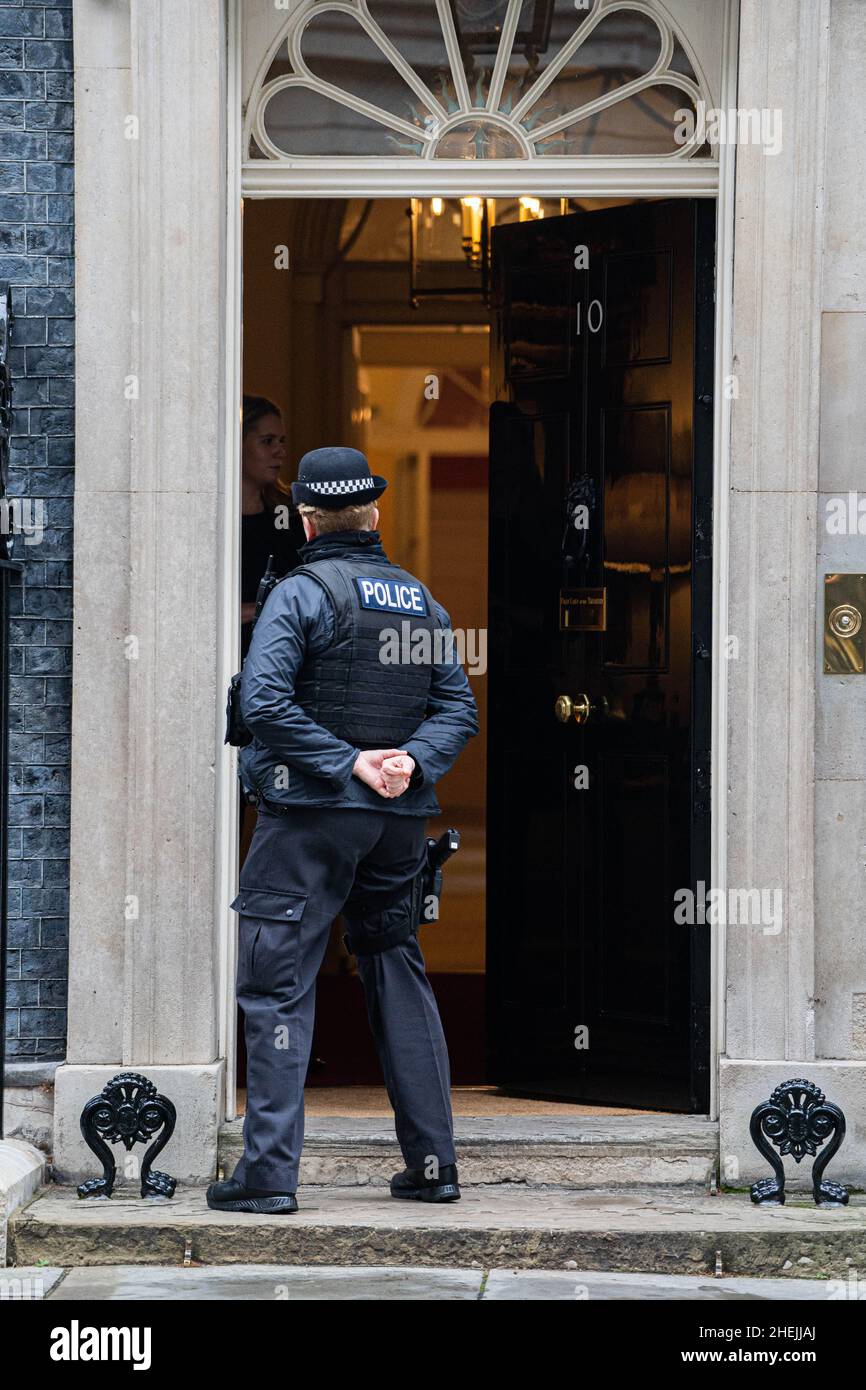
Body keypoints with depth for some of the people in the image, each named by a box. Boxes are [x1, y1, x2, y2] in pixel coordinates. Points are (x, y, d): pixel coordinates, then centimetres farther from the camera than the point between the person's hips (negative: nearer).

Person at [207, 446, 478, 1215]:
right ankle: (432, 1162, 15)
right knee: (399, 978, 15)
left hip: (309, 814, -5)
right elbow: (459, 707, 8)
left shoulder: (302, 594, -7)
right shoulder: (422, 600, 12)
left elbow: (264, 699, -18)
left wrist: (346, 762, -15)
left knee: (278, 986, -3)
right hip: (398, 821, 6)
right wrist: (412, 760, -6)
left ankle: (269, 1171, -9)